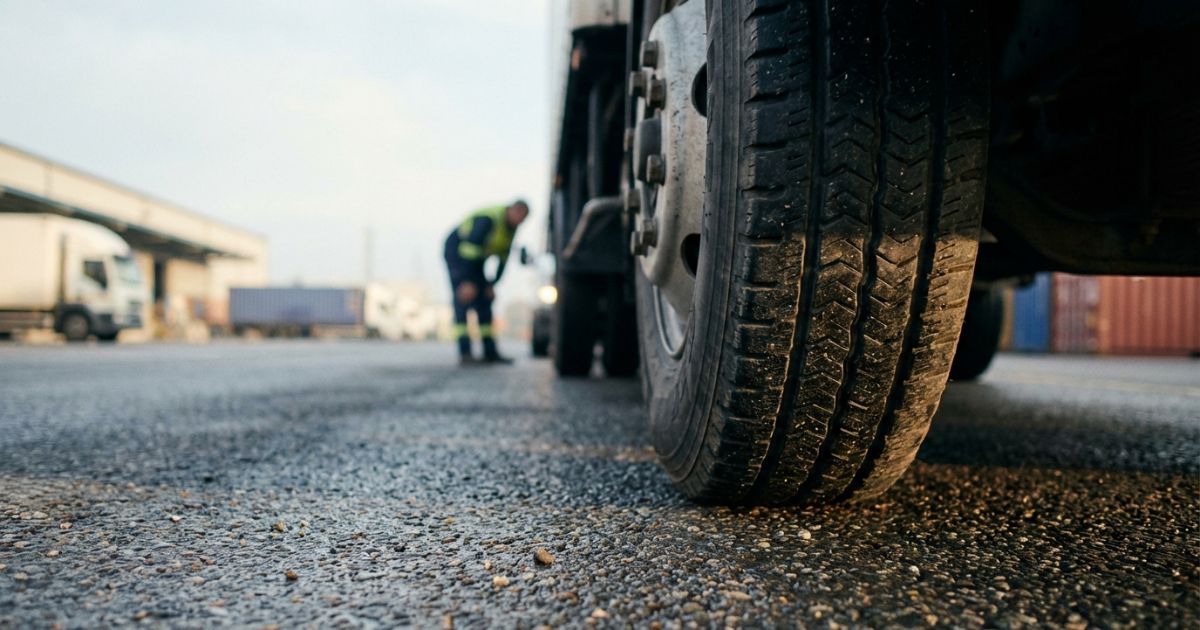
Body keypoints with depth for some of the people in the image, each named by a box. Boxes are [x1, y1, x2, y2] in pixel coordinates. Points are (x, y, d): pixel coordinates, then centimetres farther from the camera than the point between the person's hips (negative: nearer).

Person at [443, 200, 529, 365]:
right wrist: (467, 282, -36)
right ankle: (465, 353, -21)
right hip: (456, 251, -9)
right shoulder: (488, 220, -29)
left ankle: (490, 352, 6)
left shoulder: (512, 227, -1)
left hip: (474, 259, 9)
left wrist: (492, 283, 3)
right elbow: (470, 249, -34)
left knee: (484, 301, 4)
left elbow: (503, 258, 7)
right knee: (464, 300, -17)